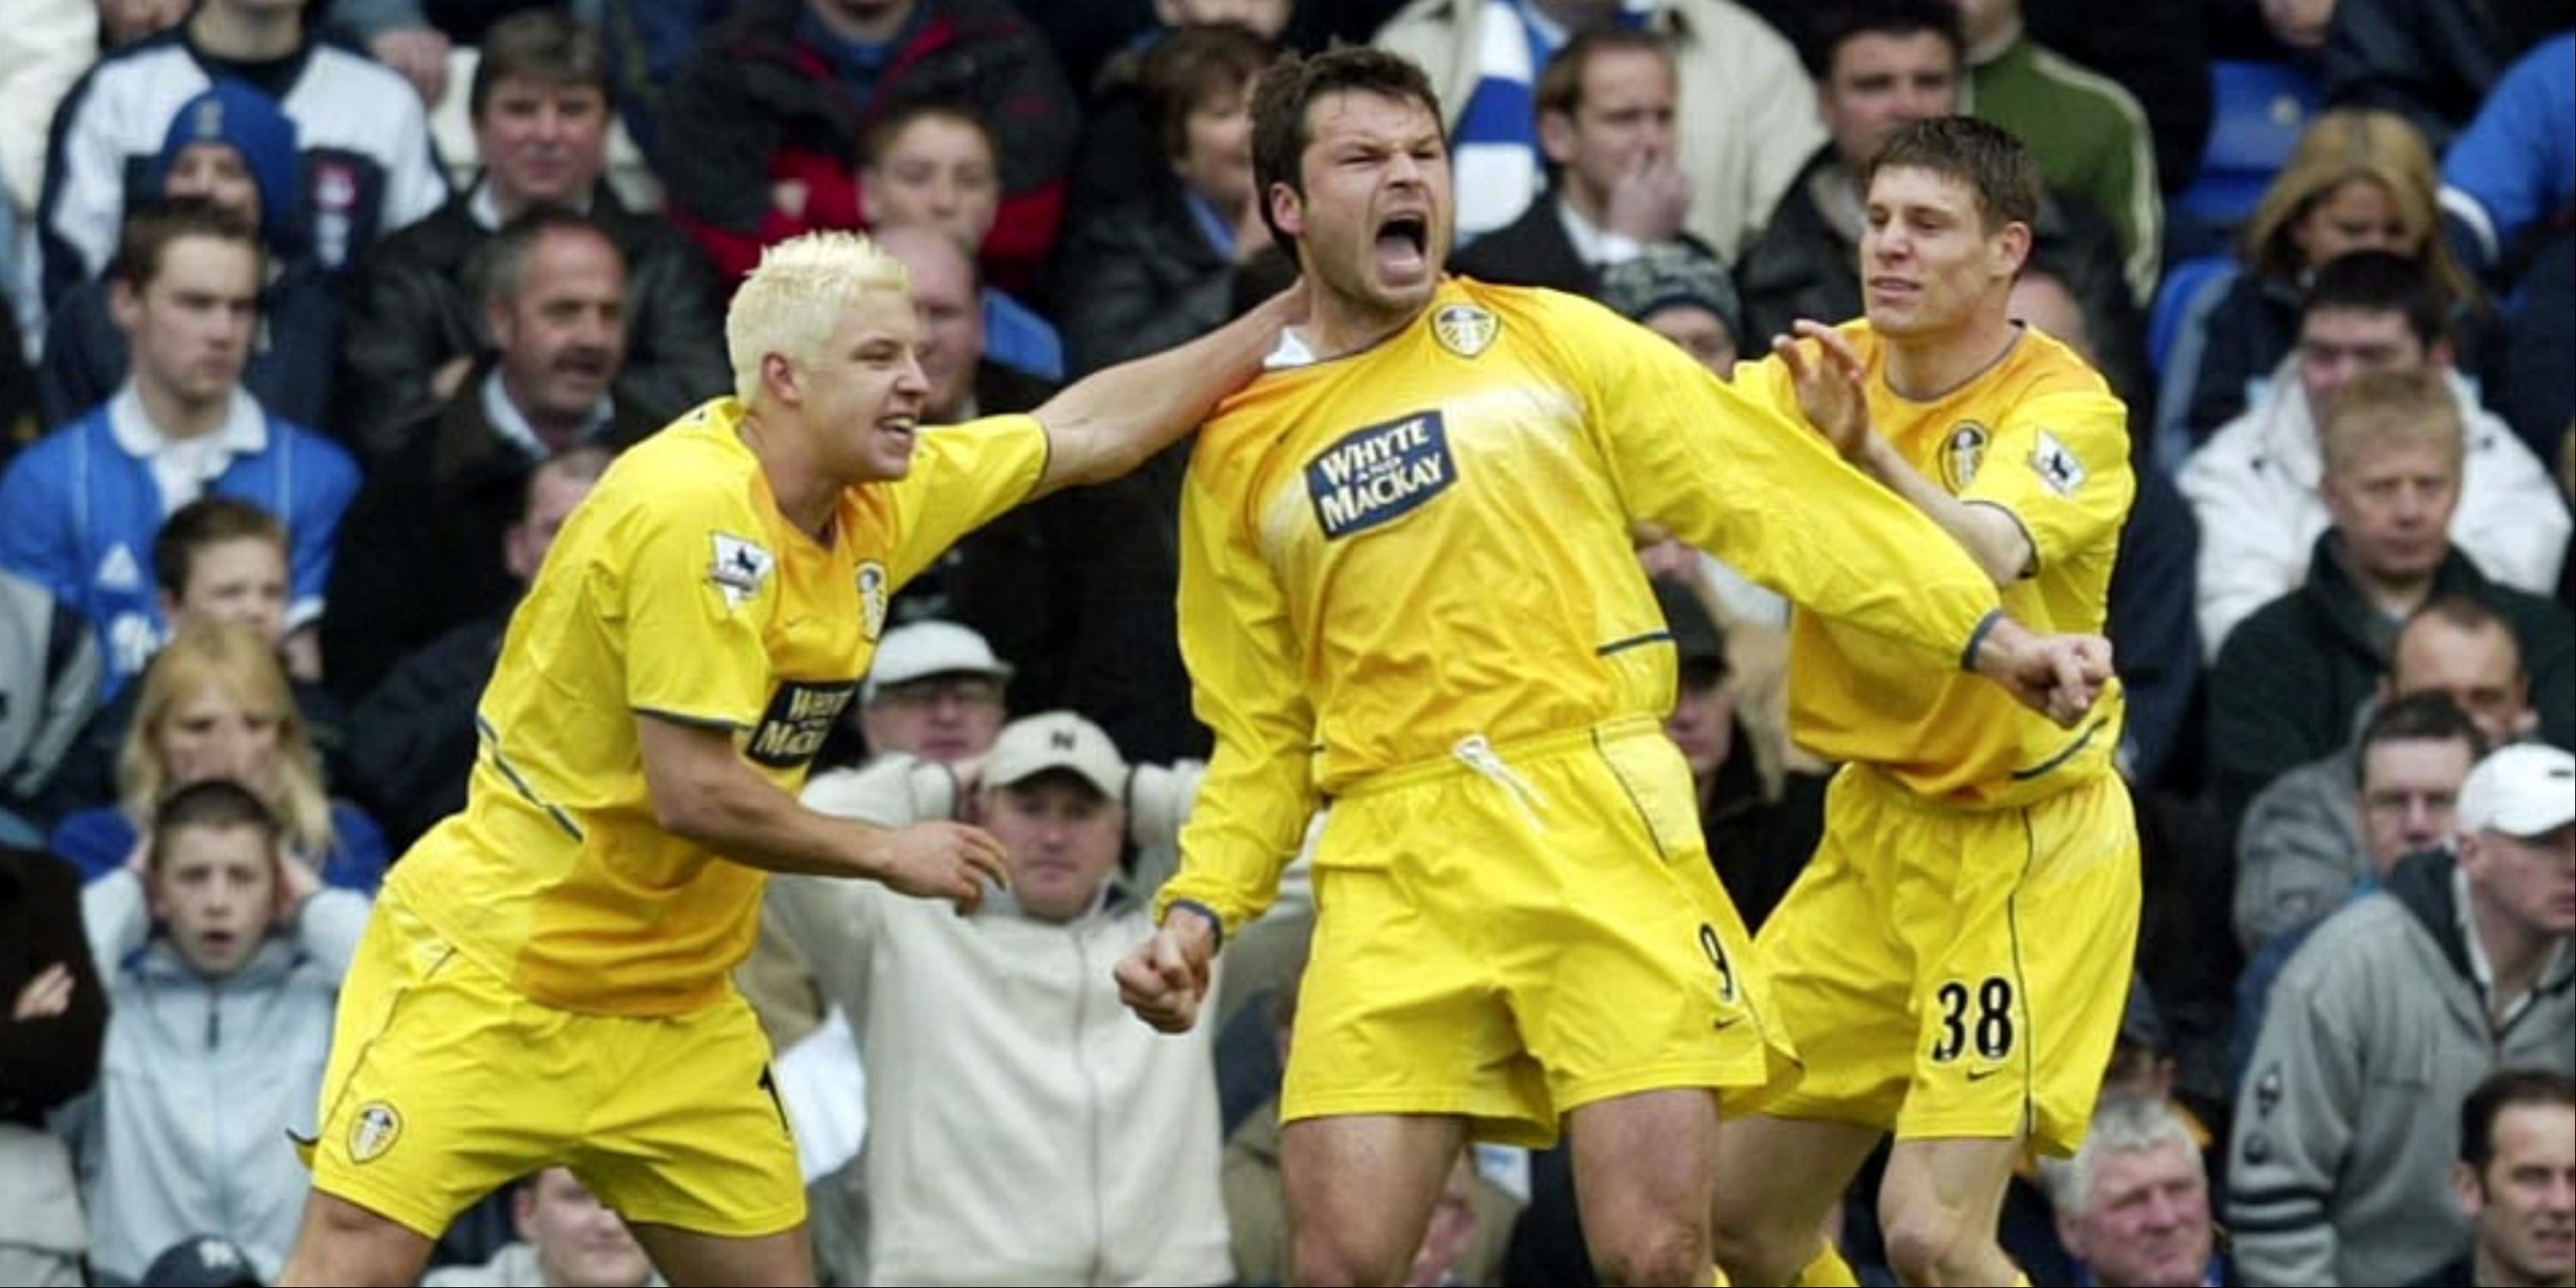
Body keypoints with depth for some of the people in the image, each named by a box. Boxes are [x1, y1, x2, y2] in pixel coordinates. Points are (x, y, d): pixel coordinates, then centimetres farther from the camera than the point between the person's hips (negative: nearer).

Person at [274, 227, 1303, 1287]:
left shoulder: (878, 501, 3)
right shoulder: (694, 510, -22)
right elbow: (693, 793, -25)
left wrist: (1286, 319, 17)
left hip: (674, 1003, 9)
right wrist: (889, 855, -12)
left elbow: (1086, 432, 18)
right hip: (491, 975, -9)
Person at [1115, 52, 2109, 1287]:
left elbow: (1774, 494, 6)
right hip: (1394, 863, 2)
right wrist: (1198, 911, 4)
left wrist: (1988, 635, -3)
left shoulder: (1552, 342, 10)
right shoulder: (1237, 453, 15)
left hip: (1597, 818, -2)